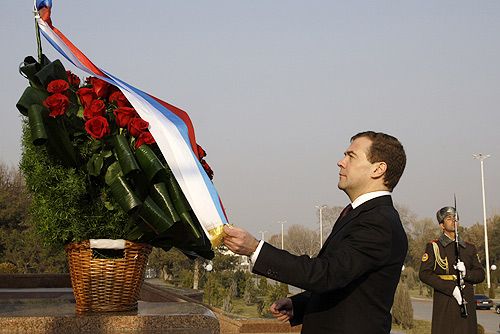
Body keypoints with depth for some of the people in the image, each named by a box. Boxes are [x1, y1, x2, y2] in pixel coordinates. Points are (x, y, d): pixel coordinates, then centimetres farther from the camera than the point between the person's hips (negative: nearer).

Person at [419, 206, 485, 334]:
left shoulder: (470, 248, 17)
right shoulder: (433, 247, 4)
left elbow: (480, 275, 16)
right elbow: (424, 274, -6)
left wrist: (466, 273, -7)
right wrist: (451, 288, -14)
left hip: (467, 302, 4)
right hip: (444, 304, -4)